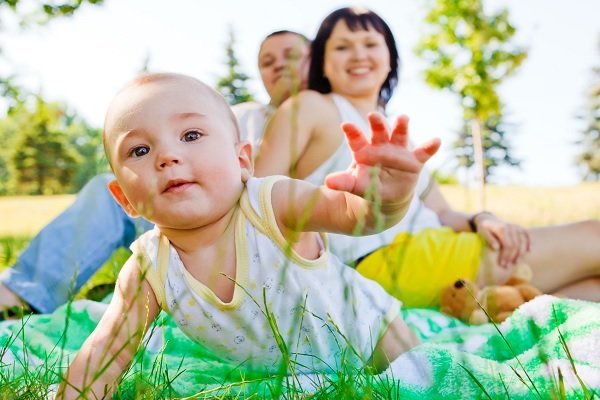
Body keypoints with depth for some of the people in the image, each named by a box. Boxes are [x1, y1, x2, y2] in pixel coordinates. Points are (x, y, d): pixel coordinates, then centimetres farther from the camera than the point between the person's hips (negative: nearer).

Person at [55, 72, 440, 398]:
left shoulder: (271, 204, -34)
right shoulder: (147, 272, -23)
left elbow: (350, 210, -48)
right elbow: (104, 354, -16)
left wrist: (388, 195, -70)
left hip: (363, 330, -2)